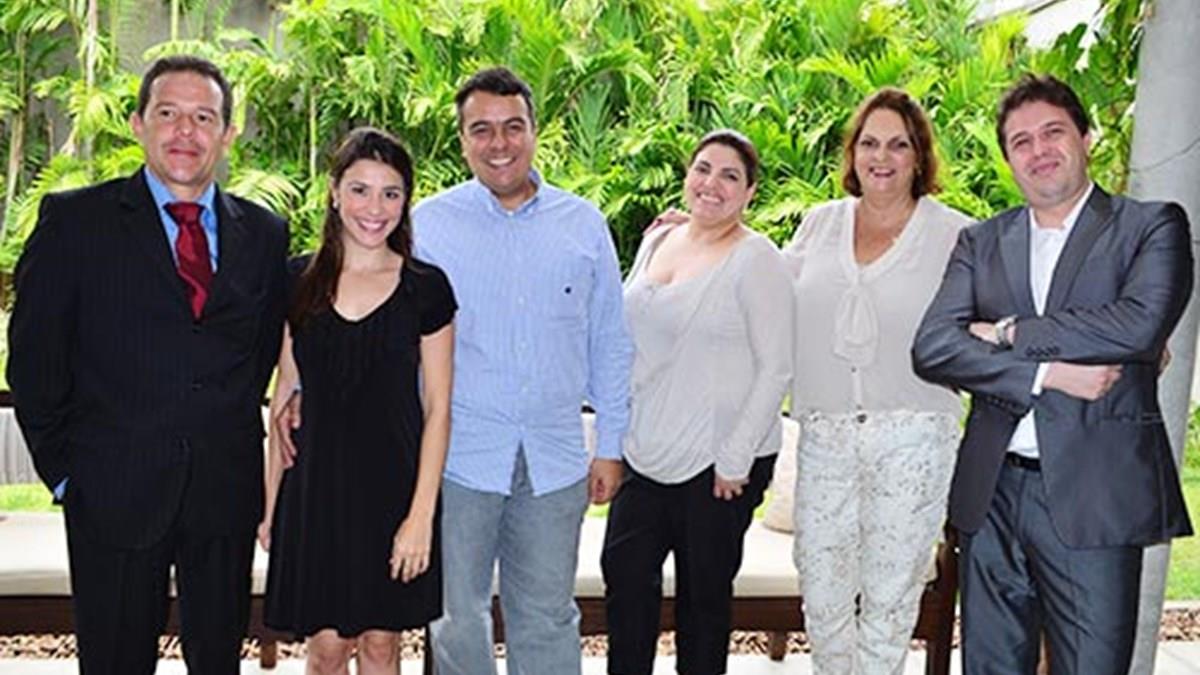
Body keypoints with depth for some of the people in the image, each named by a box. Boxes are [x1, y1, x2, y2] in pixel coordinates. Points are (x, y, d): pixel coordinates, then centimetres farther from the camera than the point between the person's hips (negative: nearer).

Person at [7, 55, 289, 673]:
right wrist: (61, 466, -2)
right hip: (113, 491, -2)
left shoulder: (265, 233, 7)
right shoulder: (74, 220, -2)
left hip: (226, 491, 3)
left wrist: (237, 435, 6)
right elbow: (34, 358, -1)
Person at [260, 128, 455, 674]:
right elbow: (285, 394, 8)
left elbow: (437, 407, -3)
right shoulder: (299, 281, 3)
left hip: (394, 485, -1)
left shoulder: (426, 288, -3)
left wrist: (422, 513, -9)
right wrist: (271, 499, 5)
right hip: (316, 485, 1)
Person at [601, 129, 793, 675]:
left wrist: (736, 460, -14)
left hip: (719, 460, -6)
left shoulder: (755, 259, -10)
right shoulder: (656, 242, 10)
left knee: (704, 590, 7)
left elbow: (776, 369, -12)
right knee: (624, 570, 6)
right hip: (647, 451, 6)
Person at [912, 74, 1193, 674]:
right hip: (990, 495, 3)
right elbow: (931, 348, -2)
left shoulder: (1153, 226, 3)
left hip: (1095, 498, -3)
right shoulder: (980, 242, 12)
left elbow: (1141, 325, -16)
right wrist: (1045, 374, -14)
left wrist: (1009, 333, -8)